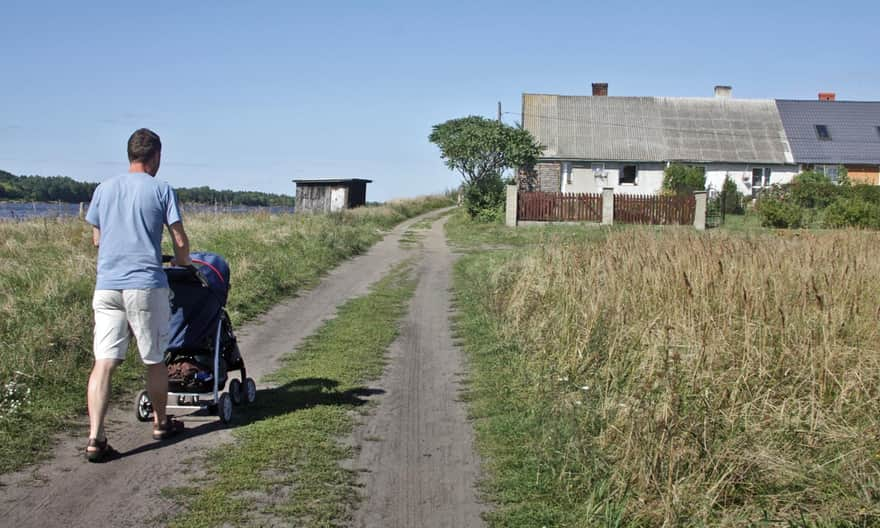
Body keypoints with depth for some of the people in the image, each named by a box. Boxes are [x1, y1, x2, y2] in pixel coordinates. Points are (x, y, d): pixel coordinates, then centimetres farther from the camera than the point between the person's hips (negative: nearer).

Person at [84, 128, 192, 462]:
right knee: (154, 360, 12)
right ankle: (161, 423, 29)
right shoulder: (161, 190, -1)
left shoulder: (104, 189, 11)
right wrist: (183, 264, 20)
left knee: (104, 362, -2)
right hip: (146, 285, -3)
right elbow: (180, 241, -2)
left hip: (106, 285, 3)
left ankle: (95, 438, -11)